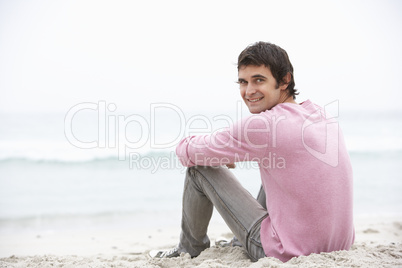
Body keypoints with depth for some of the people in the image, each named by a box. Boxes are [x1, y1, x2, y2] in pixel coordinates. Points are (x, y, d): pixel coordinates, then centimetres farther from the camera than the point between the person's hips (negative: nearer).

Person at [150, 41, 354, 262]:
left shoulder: (263, 124, -19)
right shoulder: (325, 117, 2)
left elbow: (187, 153, -5)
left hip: (287, 256, -7)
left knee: (199, 168, 3)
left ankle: (190, 250, 28)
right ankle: (241, 243, 45)